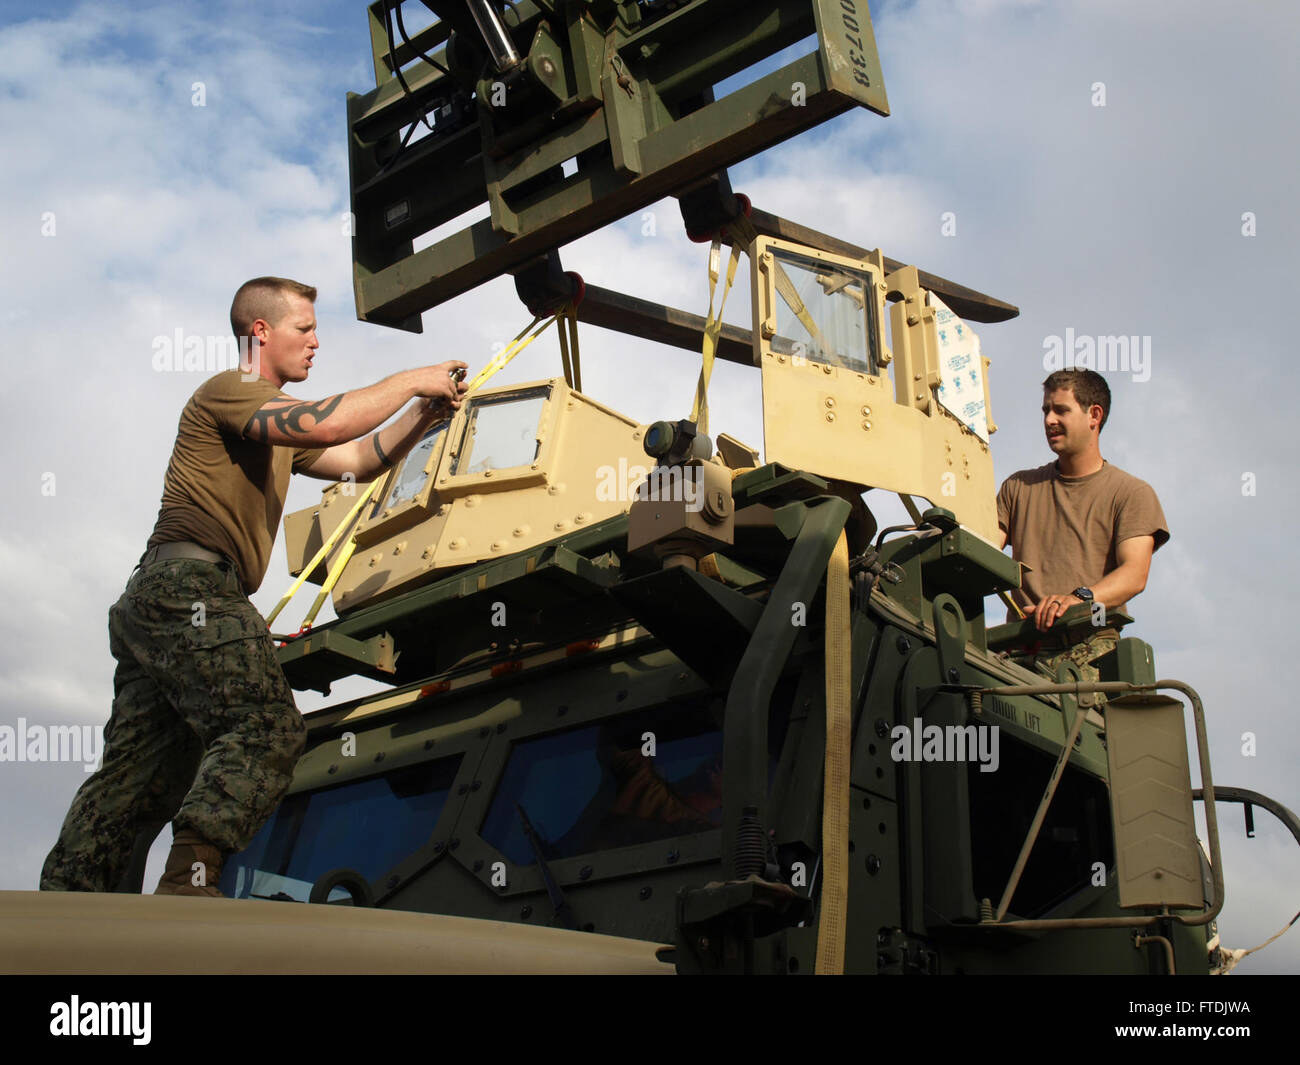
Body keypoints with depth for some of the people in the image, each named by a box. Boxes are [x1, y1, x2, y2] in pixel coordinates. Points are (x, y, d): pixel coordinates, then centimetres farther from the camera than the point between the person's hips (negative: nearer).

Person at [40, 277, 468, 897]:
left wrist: (425, 415, 14)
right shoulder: (227, 391, -1)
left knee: (138, 772, 6)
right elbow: (325, 425, -18)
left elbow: (359, 461, 27)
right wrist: (409, 382, -7)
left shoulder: (275, 426, 30)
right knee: (267, 729, -21)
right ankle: (189, 882, -31)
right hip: (189, 588, -10)